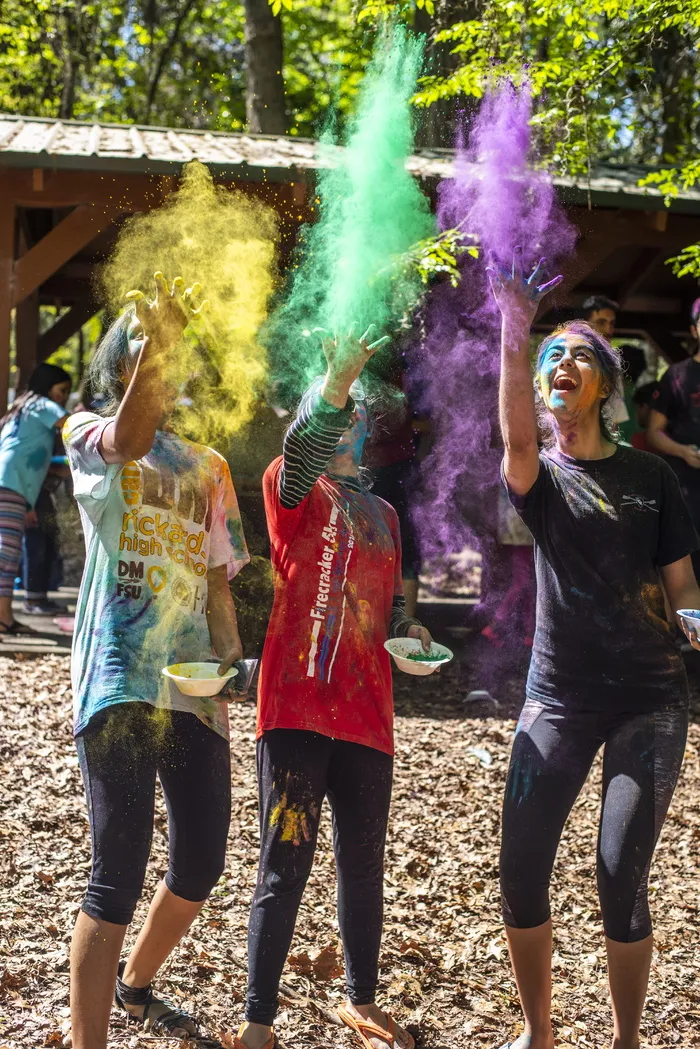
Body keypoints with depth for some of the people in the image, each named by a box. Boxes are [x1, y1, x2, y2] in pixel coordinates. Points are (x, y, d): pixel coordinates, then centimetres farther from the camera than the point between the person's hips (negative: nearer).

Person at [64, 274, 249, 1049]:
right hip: (118, 686, -6)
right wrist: (154, 344, -41)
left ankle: (136, 984, 39)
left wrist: (233, 661, 4)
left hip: (195, 690, 6)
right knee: (118, 876, -11)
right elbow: (128, 441, -24)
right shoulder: (89, 436, 1)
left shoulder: (208, 468, 17)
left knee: (202, 862, 14)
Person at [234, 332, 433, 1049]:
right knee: (285, 867, -2)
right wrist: (338, 378, -39)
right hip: (298, 705, -6)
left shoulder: (382, 514, 18)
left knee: (364, 864, 15)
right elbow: (299, 457, -24)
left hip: (367, 713, 6)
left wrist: (405, 628, 5)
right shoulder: (293, 493, 0)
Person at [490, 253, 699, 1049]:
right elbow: (517, 438, -23)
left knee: (621, 879, -5)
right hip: (558, 699, 1)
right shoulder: (537, 476, 2)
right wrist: (515, 333, -35)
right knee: (521, 870, -2)